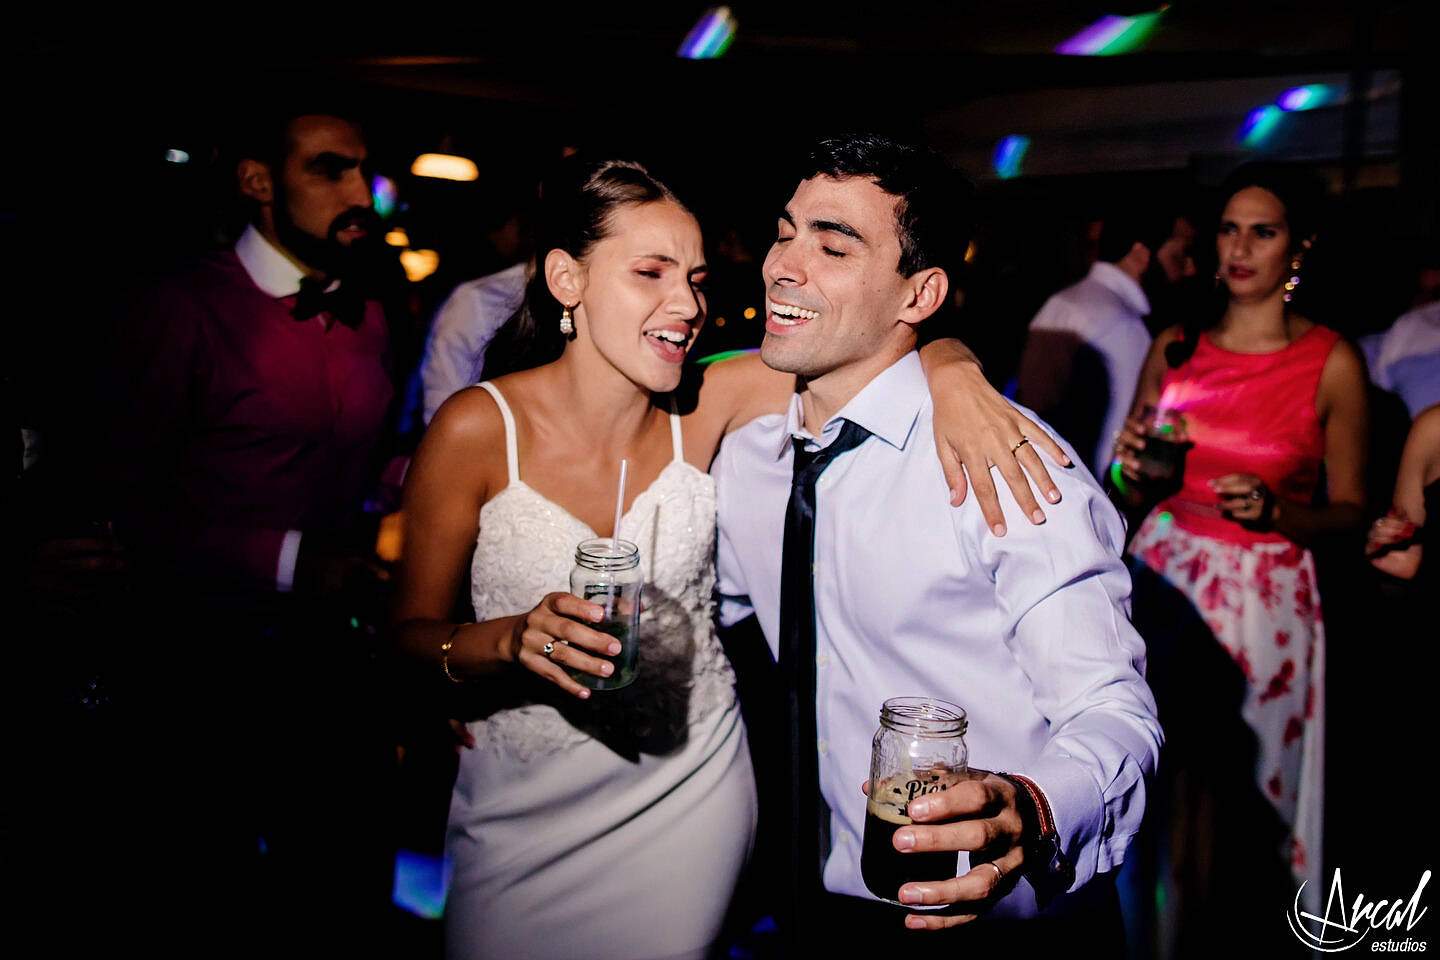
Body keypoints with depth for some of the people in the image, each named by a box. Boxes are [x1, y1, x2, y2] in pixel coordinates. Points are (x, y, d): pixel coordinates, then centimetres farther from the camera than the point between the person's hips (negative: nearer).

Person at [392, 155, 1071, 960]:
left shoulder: (707, 407, -11)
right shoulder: (478, 430, -17)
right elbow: (411, 633, -9)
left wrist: (951, 376, -32)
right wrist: (513, 640, -29)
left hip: (689, 793, 2)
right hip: (524, 807, -1)